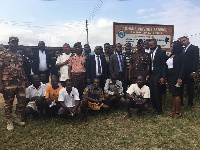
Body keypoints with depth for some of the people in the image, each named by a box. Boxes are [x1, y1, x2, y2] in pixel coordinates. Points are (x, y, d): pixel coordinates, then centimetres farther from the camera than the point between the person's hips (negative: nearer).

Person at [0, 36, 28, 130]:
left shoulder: (19, 56, 14)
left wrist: (26, 80, 14)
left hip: (20, 83, 6)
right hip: (8, 83, -5)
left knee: (22, 101, 8)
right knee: (8, 103, 6)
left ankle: (17, 118, 27)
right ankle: (9, 121, 21)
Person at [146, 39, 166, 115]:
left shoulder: (161, 52, -8)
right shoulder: (151, 53, 14)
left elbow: (164, 65, -10)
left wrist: (163, 77, -14)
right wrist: (148, 74, 11)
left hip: (157, 75, -7)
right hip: (151, 75, 7)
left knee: (157, 93, -4)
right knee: (152, 92, 7)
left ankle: (159, 110, 10)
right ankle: (154, 108, 20)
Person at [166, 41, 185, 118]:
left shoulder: (180, 55, -7)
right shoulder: (171, 55, 13)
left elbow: (182, 67, -12)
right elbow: (167, 66, 12)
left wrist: (180, 78, -19)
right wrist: (166, 77, 7)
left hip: (176, 77, -7)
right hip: (170, 77, 7)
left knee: (176, 94, -3)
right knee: (173, 94, 12)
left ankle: (178, 112, 7)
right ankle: (173, 110, 21)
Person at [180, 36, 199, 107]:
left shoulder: (194, 48, -2)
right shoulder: (183, 49, 17)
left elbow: (196, 60, -10)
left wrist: (194, 71, -16)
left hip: (189, 72, -6)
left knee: (190, 88, 5)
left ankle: (190, 103, 18)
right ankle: (180, 101, 18)